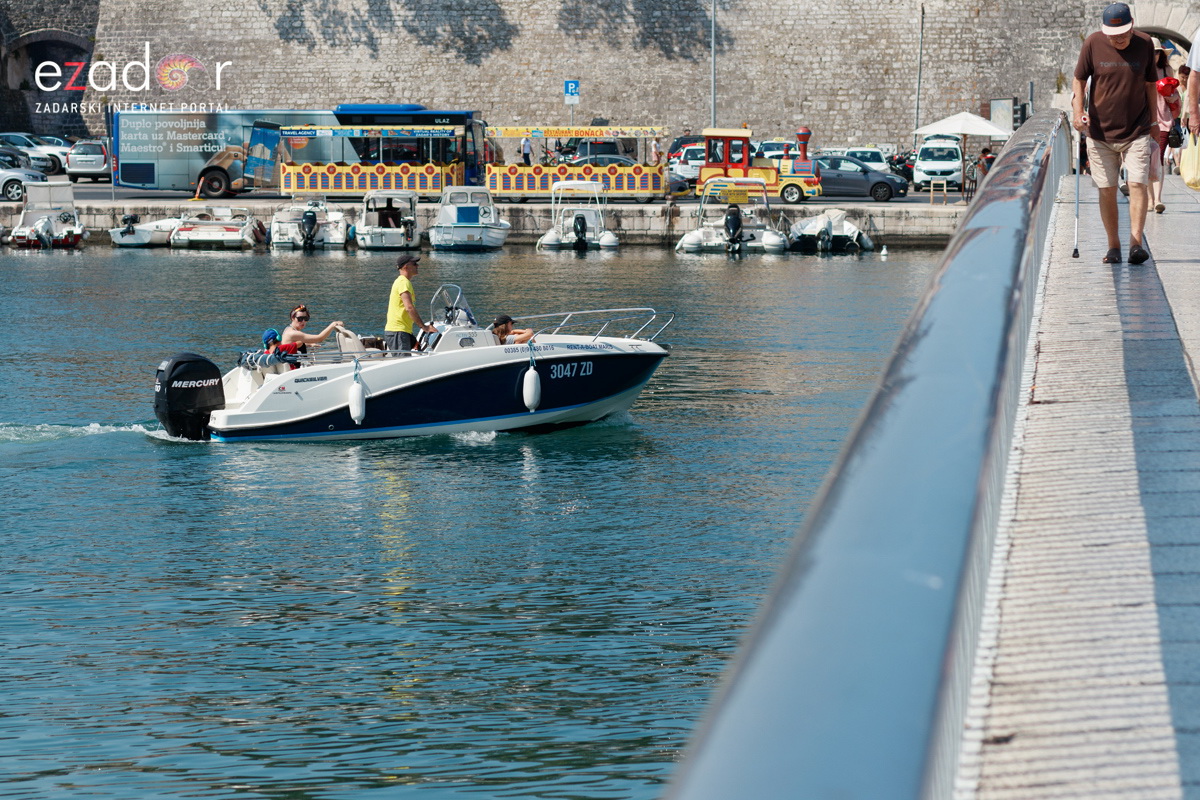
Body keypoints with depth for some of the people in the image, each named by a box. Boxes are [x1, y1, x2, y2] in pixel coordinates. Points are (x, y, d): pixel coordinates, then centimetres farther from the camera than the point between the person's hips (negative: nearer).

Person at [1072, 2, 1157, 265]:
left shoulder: (1145, 44, -1)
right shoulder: (1093, 44, -5)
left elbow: (1150, 85, 9)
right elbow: (1079, 79, 4)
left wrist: (1153, 122, 11)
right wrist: (1077, 109, -12)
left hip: (1136, 131, 0)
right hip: (1100, 130, 0)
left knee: (1138, 184, -11)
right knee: (1107, 190, 2)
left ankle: (1136, 243, -13)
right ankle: (1113, 246, 11)